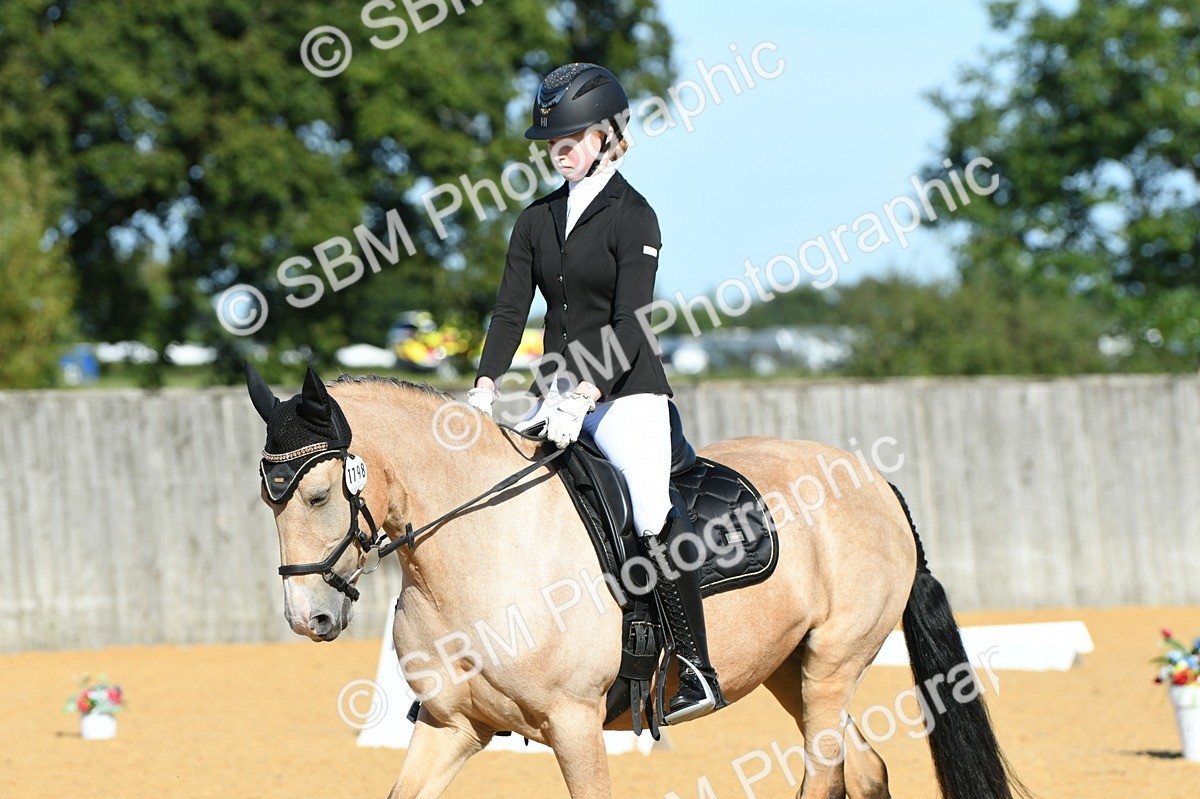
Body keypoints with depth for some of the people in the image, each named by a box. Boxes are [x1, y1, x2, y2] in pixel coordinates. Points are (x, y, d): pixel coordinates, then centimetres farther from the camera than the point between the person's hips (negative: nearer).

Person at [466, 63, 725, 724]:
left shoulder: (632, 217, -7)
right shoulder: (538, 220, 12)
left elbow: (629, 323, -16)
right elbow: (511, 308, 5)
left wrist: (583, 396, -27)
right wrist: (485, 386, -10)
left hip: (625, 392, -7)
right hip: (559, 392, 7)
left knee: (654, 519, -23)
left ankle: (697, 670, -23)